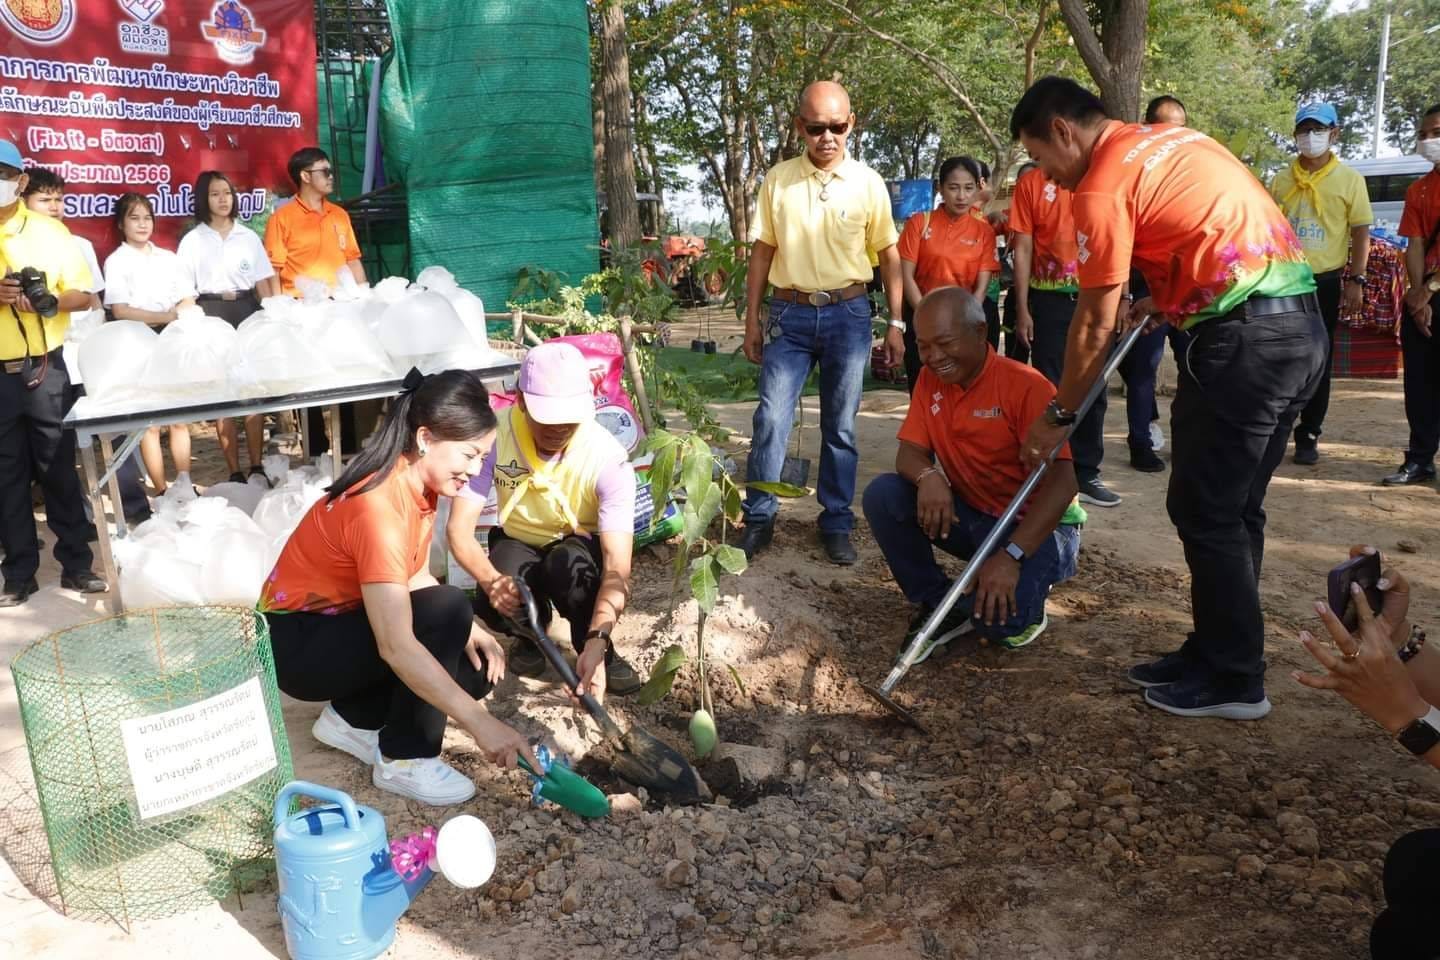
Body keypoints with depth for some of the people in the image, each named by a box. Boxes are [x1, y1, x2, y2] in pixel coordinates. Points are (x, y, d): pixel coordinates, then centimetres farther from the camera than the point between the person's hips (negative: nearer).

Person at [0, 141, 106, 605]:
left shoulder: (50, 231, 2)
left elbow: (83, 295, 3)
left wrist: (48, 301, -17)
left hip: (44, 367, 0)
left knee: (59, 467, 7)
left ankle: (76, 564, 16)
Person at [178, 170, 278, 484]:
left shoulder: (248, 237, 10)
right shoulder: (192, 241, 3)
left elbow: (264, 283, 10)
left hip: (247, 310, 2)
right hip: (211, 314, -2)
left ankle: (257, 466, 5)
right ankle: (234, 472, 2)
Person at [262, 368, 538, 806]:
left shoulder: (419, 483, -5)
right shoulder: (379, 507, -33)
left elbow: (414, 577, 3)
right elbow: (396, 647, -39)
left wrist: (469, 630, -13)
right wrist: (479, 723, -39)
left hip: (344, 621, 9)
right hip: (297, 644, -9)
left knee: (478, 666, -3)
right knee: (446, 612, -29)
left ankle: (351, 718, 10)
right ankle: (403, 760, -14)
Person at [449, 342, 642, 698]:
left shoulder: (608, 458, -30)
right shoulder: (495, 435, -24)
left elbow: (617, 566, -35)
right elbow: (459, 528, -23)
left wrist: (597, 643, -50)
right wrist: (490, 579, -44)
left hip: (580, 550, -1)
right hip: (517, 544, 2)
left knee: (569, 564, -37)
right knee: (495, 606, -31)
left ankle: (601, 651, -8)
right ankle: (531, 631, 7)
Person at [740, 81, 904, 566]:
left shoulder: (868, 182, 1)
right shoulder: (778, 179, 2)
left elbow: (889, 255, 6)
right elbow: (762, 252, 7)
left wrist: (896, 323, 3)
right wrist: (752, 320, 4)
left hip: (848, 313, 0)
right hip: (789, 313, 0)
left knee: (840, 427, 7)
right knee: (770, 419, -2)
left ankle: (836, 523, 18)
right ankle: (758, 518, 11)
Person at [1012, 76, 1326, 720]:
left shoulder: (1102, 186, -9)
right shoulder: (1175, 139, 18)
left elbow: (1096, 325, -6)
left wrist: (1058, 415, 4)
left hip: (1243, 339, -9)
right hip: (1301, 325, 9)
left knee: (1204, 513, 0)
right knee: (1234, 510, 15)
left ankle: (1235, 682, 10)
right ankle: (1216, 653, 25)